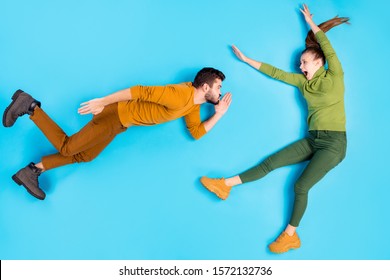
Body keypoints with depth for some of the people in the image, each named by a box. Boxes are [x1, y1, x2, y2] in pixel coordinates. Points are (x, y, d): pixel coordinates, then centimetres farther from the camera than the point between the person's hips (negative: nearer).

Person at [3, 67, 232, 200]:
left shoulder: (193, 105, 7)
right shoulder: (180, 96, -24)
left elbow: (197, 133, 9)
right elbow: (141, 91, -25)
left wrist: (219, 114, 2)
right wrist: (102, 102, -23)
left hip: (124, 121, 9)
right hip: (117, 113, -9)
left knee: (83, 156, 11)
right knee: (67, 147, -7)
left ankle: (34, 170, 15)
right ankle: (31, 107, 3)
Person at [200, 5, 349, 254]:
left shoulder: (335, 77, -5)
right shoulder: (304, 81, 9)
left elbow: (329, 50, -13)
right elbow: (276, 73, 10)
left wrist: (311, 23, -2)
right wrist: (247, 60, 11)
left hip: (334, 143, -6)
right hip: (312, 140, 6)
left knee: (301, 186, -13)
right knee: (270, 163, -2)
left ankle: (291, 235, 1)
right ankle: (226, 185, 1)